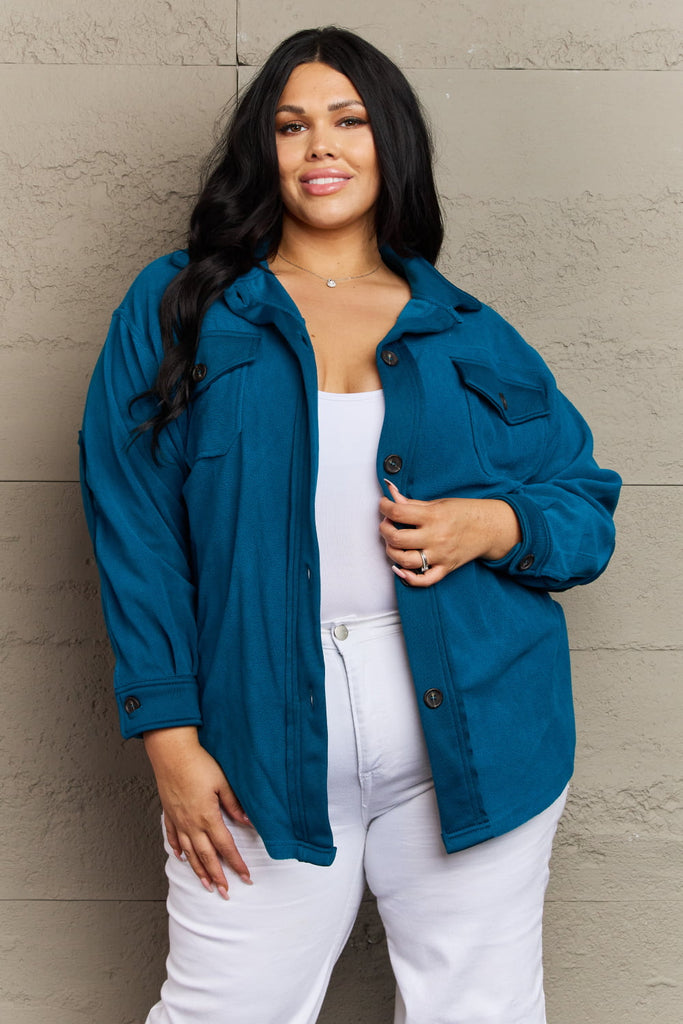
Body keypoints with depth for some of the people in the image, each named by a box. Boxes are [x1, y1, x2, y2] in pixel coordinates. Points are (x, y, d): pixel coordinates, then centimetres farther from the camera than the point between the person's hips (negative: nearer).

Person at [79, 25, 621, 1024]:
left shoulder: (470, 336, 10)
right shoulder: (177, 312, 5)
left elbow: (589, 508, 13)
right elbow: (136, 536, 0)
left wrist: (496, 525, -9)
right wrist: (170, 736, -6)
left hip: (469, 742, 2)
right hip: (265, 749, -1)